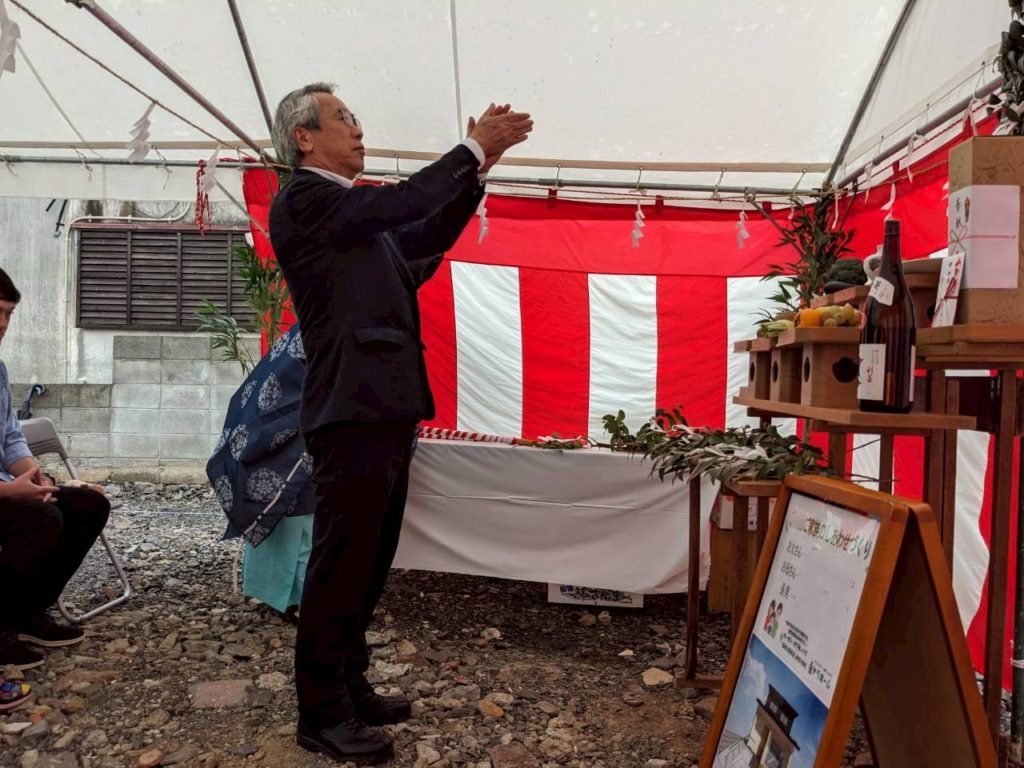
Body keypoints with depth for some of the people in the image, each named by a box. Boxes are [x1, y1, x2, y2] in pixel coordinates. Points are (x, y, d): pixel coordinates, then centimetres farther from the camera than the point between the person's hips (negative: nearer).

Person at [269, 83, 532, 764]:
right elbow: (399, 203, -17)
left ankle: (349, 688, 31)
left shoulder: (356, 213, 21)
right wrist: (475, 149, -9)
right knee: (340, 566, 0)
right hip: (353, 413, -9)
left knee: (368, 562, 16)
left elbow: (426, 236, 21)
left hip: (385, 409, 10)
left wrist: (479, 166, 13)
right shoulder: (302, 202, -6)